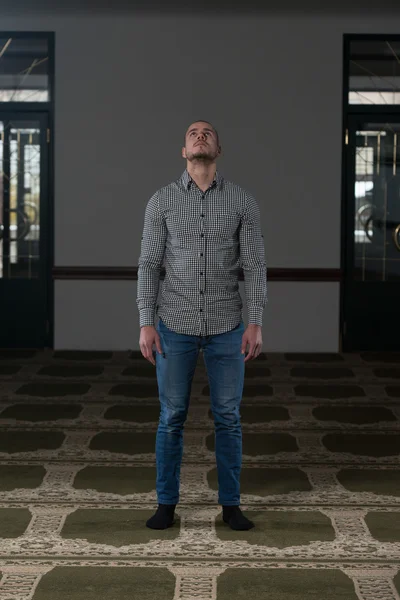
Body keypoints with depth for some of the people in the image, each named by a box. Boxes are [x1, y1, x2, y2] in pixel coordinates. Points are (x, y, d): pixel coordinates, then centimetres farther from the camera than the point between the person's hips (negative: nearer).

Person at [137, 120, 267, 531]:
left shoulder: (242, 201, 0)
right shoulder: (162, 200, 0)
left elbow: (255, 266, -1)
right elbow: (149, 265, 0)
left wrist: (256, 324, -9)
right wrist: (146, 324, -8)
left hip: (226, 327, 0)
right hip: (175, 326, 0)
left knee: (227, 417, 5)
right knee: (171, 417, 4)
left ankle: (230, 504, 17)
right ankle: (166, 504, 17)